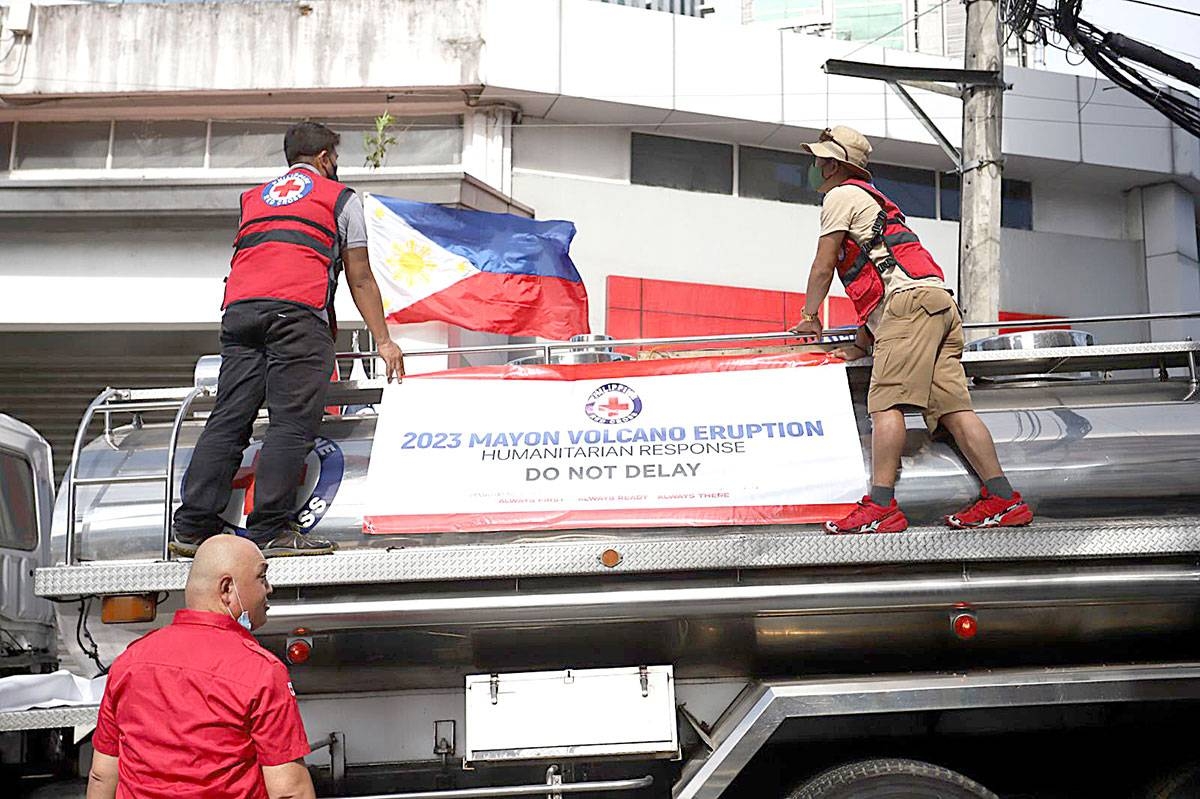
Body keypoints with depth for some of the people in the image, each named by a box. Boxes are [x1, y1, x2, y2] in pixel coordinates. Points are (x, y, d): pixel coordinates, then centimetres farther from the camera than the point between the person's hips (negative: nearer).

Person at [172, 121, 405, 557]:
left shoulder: (253, 198, 32)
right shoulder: (340, 197, 18)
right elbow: (360, 280, 17)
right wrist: (383, 341, 22)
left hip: (239, 308, 5)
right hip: (298, 309, -5)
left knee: (228, 419, 3)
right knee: (292, 422, -8)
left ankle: (192, 527, -1)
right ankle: (270, 530, -14)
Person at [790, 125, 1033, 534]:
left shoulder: (841, 196, 8)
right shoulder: (873, 200, 37)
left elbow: (824, 266, 6)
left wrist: (809, 317, 21)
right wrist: (860, 345, 31)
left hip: (911, 301, -9)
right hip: (940, 302, 9)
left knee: (886, 401, -16)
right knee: (951, 406, -1)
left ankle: (881, 506, -25)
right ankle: (1003, 499, -9)